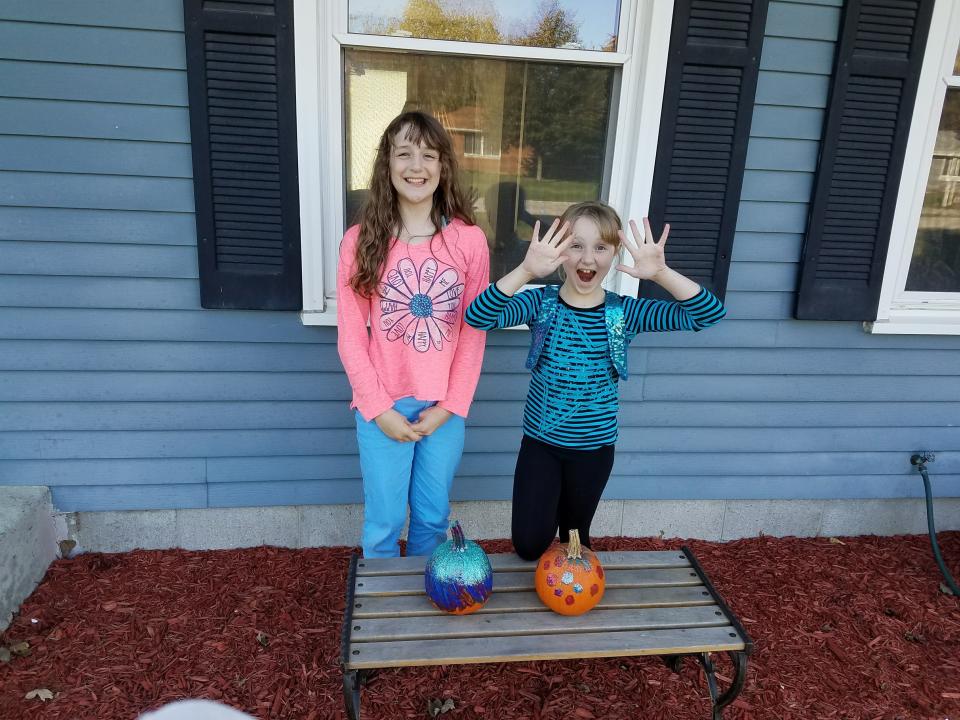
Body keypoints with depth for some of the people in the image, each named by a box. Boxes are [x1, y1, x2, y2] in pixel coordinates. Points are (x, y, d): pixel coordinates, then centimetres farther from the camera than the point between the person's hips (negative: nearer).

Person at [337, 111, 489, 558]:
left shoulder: (469, 240, -5)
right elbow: (350, 336, -4)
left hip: (444, 408, 1)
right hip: (382, 407, -1)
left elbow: (474, 332, -2)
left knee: (433, 518, 16)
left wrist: (449, 406, -6)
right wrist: (378, 408, -9)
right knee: (383, 523, 11)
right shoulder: (360, 240, -6)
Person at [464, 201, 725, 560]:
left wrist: (661, 273, -35)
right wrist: (527, 270, -45)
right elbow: (478, 317, -30)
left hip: (595, 446, 1)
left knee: (575, 536, 20)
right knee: (528, 543, -1)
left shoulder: (624, 312, -10)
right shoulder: (541, 302, -13)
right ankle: (549, 505, 31)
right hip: (540, 441, -1)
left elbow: (710, 314, -18)